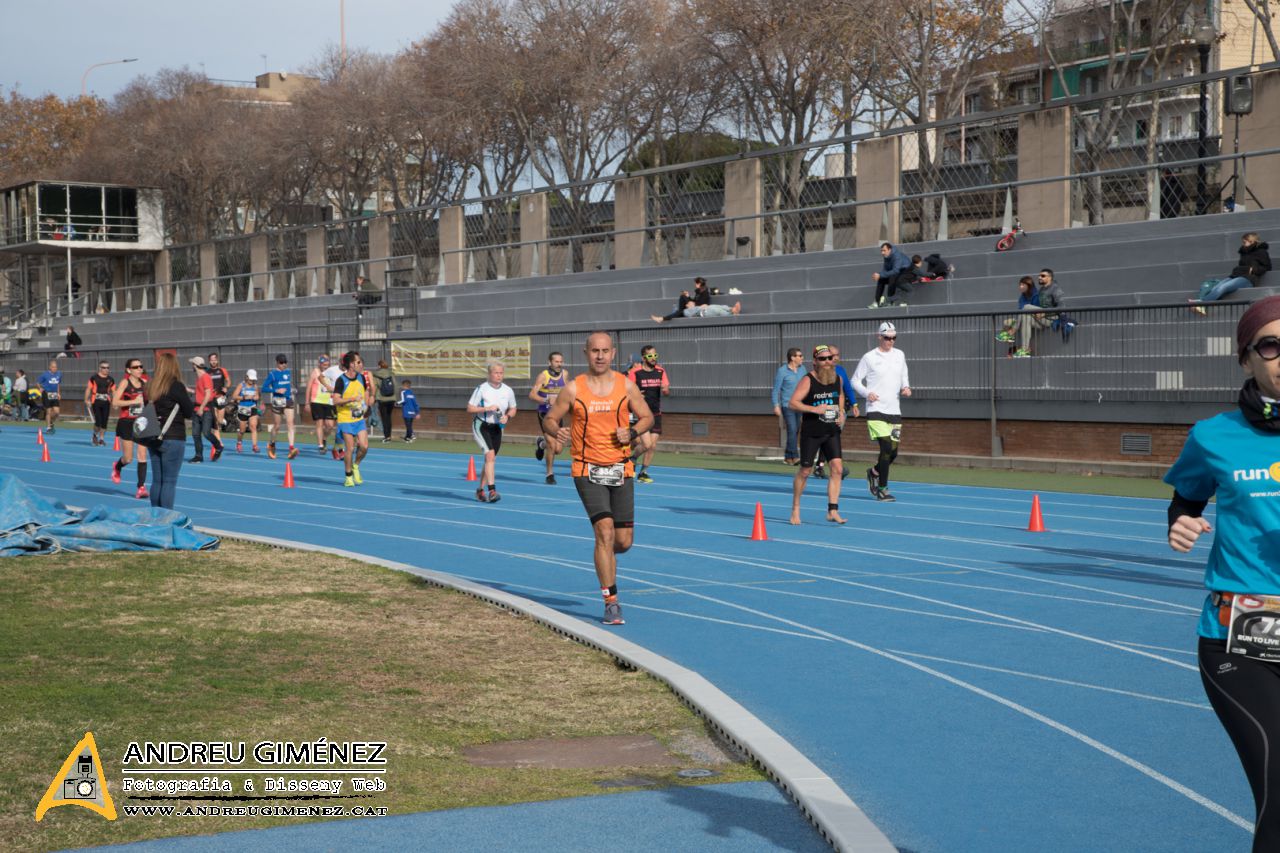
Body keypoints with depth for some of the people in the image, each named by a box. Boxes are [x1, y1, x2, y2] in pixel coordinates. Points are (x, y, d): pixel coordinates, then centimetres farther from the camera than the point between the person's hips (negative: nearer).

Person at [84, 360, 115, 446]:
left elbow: (113, 391, 15)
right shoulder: (94, 378, -1)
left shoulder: (110, 380, 10)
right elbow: (88, 389, 0)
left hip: (106, 402, 4)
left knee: (104, 421, 3)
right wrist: (87, 400, -6)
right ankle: (95, 435, 16)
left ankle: (101, 438, 16)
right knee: (98, 421, -10)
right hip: (96, 402, -4)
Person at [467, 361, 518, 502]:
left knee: (490, 459, 10)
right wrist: (486, 408, -22)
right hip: (481, 426, -5)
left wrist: (507, 417, -9)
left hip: (497, 427, 5)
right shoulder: (481, 389, -12)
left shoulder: (508, 391, 0)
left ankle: (480, 490, 25)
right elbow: (469, 408, -10)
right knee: (490, 454, -22)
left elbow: (513, 409, 13)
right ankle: (492, 490, -27)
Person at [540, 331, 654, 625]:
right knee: (605, 531, -16)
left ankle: (604, 555, 43)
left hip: (621, 470, 3)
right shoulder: (573, 389, -3)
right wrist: (555, 432, -18)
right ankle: (611, 603, -9)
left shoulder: (626, 386, 1)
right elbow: (549, 419, 5)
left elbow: (647, 417, 10)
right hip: (588, 471, -2)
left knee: (624, 541, 4)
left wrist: (632, 432, -10)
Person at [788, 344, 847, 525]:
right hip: (811, 433, -5)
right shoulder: (808, 380, -13)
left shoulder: (837, 379, 4)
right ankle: (795, 509, 23)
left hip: (832, 432, 5)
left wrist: (841, 413, 9)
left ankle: (832, 511, -4)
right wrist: (814, 409, -29)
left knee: (837, 468, -8)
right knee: (805, 471, 4)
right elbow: (792, 403, -19)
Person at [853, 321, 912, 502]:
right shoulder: (869, 357, -3)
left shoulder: (899, 355, 10)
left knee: (893, 452, 4)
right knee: (887, 448, -16)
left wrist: (906, 388, 2)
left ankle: (874, 473, 34)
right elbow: (855, 380, 2)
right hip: (876, 410, -5)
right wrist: (867, 393, -15)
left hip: (894, 411, 5)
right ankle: (882, 489, -6)